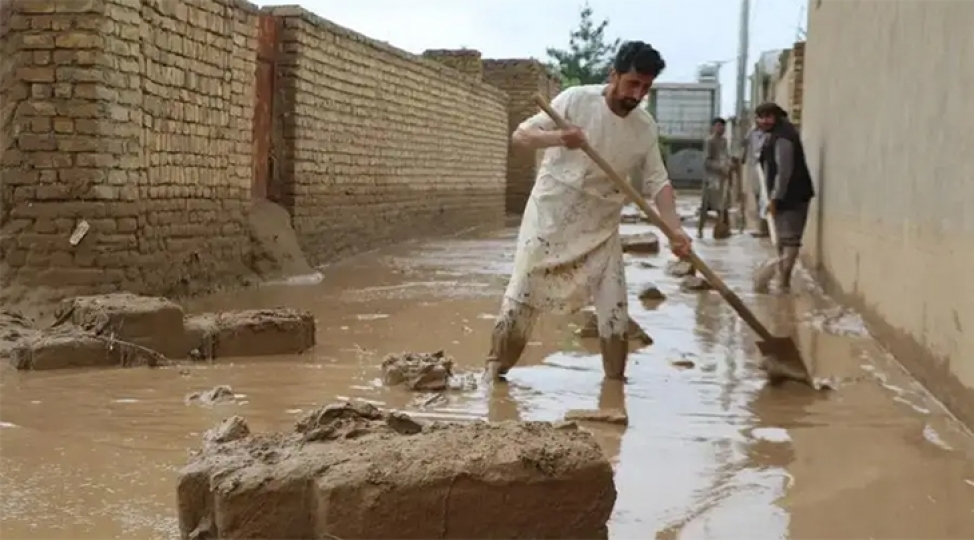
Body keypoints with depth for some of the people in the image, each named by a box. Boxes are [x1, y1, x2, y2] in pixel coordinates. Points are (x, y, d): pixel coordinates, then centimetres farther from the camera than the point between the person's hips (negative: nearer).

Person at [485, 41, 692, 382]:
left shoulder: (645, 127, -4)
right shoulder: (576, 100, -15)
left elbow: (658, 182, -5)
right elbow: (520, 135, -15)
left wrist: (675, 229, -21)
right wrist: (559, 138, -36)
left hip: (601, 227, 3)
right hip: (550, 216, -3)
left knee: (614, 308, 0)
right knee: (521, 296, 0)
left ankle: (615, 379, 13)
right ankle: (496, 368, 15)